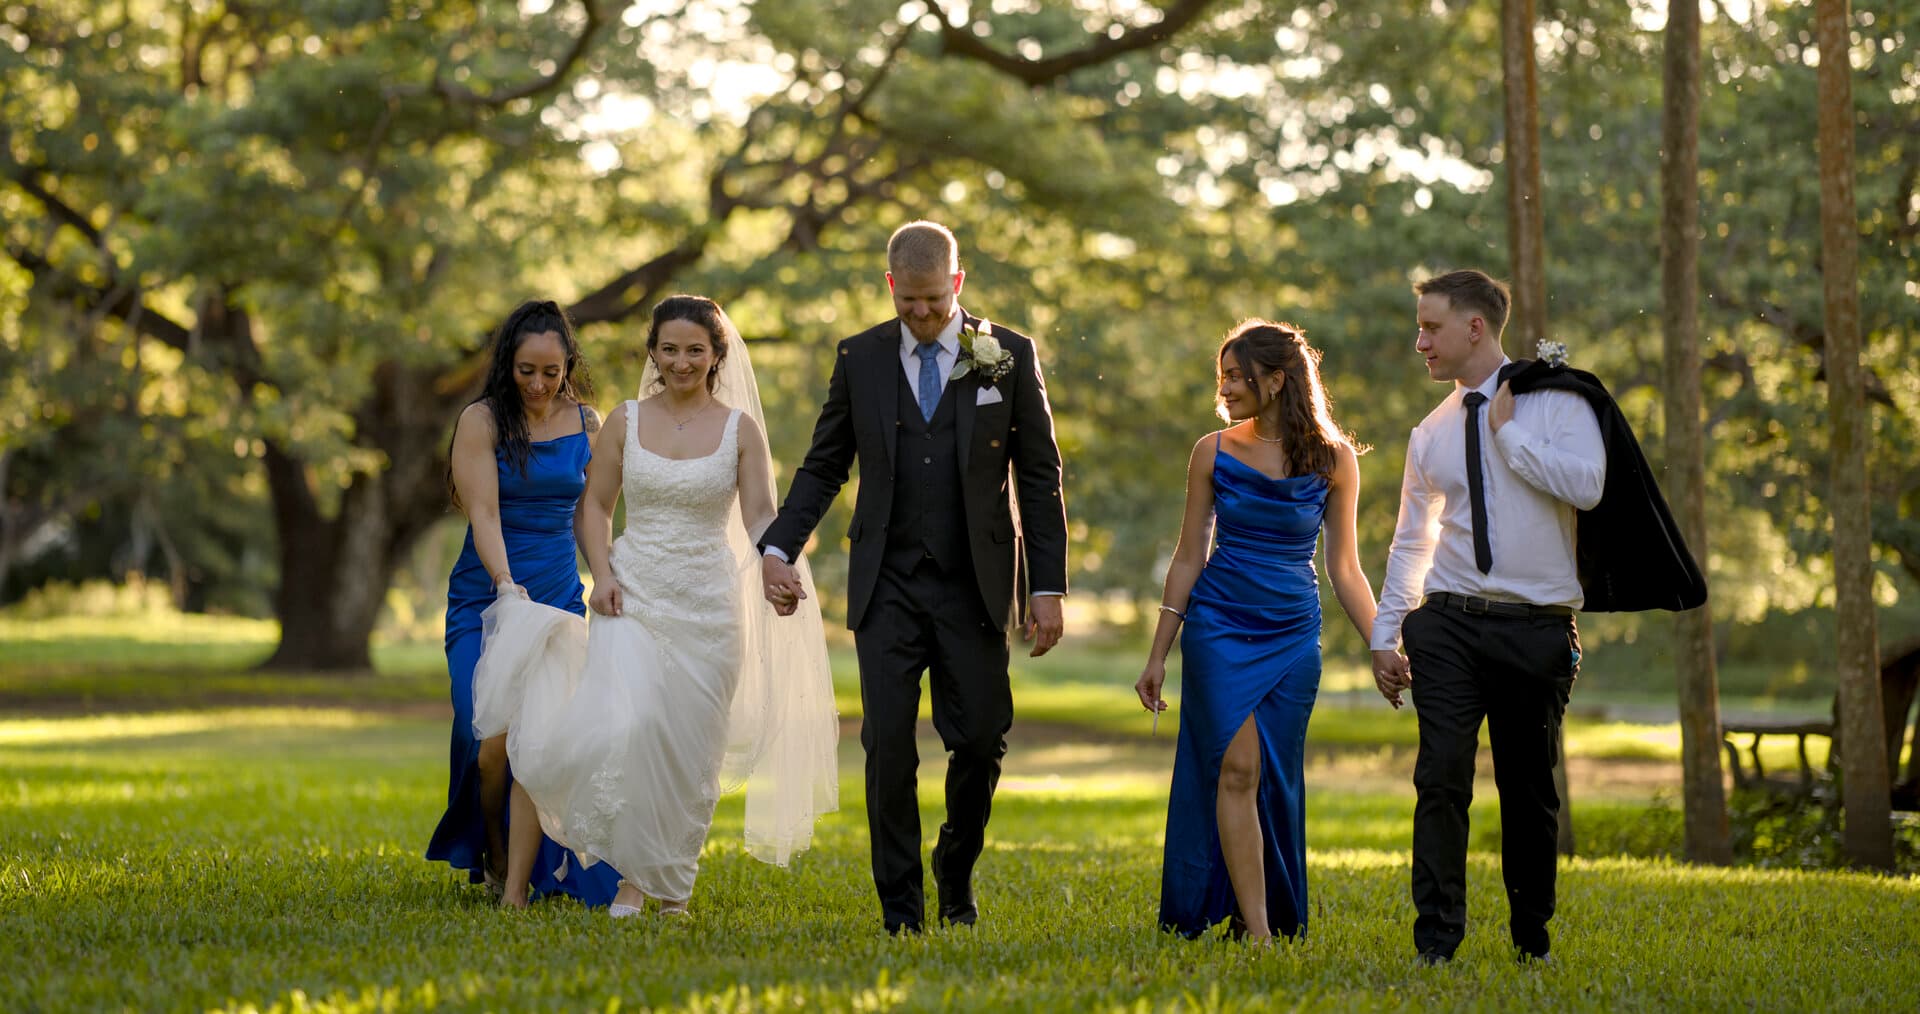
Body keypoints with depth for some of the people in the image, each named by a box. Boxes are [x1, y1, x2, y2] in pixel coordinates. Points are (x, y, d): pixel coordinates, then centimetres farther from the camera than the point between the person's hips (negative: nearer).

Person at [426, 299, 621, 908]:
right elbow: (483, 513, -15)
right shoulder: (481, 421, -5)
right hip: (485, 596, -2)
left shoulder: (587, 425, 6)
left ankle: (521, 885, -7)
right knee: (492, 738, -11)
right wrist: (507, 586, -29)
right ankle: (493, 856, 14)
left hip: (560, 596, 2)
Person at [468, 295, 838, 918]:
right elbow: (596, 505, 8)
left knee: (689, 743, 4)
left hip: (707, 602, 0)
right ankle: (632, 871, -1)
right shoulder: (626, 422, 5)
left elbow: (760, 514, -4)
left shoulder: (740, 428, 2)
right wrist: (603, 575, -7)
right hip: (632, 596, 0)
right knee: (623, 726, -18)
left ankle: (673, 878, 24)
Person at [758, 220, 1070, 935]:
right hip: (888, 585, 1)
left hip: (974, 585, 0)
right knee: (888, 741, -5)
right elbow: (823, 467, 10)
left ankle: (957, 866, 25)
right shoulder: (860, 359, 5)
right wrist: (779, 548, -4)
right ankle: (900, 905, 4)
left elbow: (1038, 478, 3)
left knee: (982, 736, -1)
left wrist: (1047, 587, -2)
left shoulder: (1010, 357, 1)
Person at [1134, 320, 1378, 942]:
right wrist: (1158, 656, 5)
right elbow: (1188, 558, 6)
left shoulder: (1333, 458, 1)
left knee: (1277, 780, 4)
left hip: (1294, 635, 1)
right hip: (1219, 627, -1)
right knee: (1238, 768, -12)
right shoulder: (1213, 453, 1)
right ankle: (1255, 932, -14)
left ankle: (1278, 922, 17)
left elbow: (1344, 568, 6)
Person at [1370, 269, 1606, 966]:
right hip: (1448, 624, 2)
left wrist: (1508, 430, -9)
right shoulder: (1432, 434, 13)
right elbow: (1410, 543, 18)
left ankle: (1532, 941, 20)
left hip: (1537, 627, -2)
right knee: (1442, 777, -11)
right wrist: (1385, 635, 12)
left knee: (1530, 790, 6)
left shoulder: (1555, 402, 1)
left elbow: (1586, 484, -17)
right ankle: (1437, 943, -9)